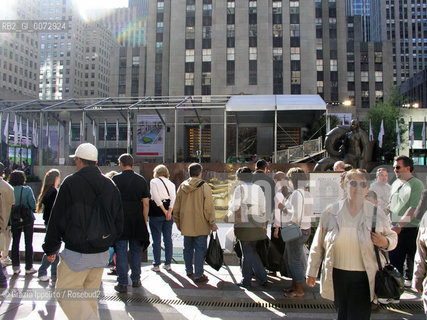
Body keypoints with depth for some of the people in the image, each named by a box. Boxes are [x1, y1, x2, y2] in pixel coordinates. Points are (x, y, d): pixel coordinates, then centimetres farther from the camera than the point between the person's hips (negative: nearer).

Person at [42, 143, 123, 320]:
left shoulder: (71, 182, -9)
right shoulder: (110, 185, 6)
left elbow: (56, 219, -6)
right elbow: (119, 221, 10)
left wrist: (50, 249, 5)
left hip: (76, 254, -6)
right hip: (101, 253, 6)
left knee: (66, 294, 4)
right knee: (89, 296, 19)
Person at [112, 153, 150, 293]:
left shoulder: (116, 179, -4)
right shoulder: (141, 180, 3)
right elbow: (146, 203, 2)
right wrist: (145, 220, 9)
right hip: (138, 221, 3)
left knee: (121, 251, 3)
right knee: (136, 250, 13)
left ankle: (123, 283, 5)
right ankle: (136, 280, 22)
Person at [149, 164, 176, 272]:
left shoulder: (154, 181, 0)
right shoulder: (171, 183, 11)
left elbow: (156, 197, -13)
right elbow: (173, 197, -4)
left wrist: (164, 210, -10)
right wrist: (169, 211, -11)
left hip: (156, 212, -4)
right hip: (168, 212, 4)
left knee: (156, 240, 2)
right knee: (168, 239, 10)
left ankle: (156, 265, 6)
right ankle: (168, 264, 15)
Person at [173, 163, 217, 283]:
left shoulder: (182, 187, 4)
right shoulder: (204, 187, -10)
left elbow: (176, 207, 11)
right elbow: (209, 208, -12)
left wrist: (177, 221, 21)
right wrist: (212, 223, -4)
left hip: (186, 225, 5)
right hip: (201, 225, -5)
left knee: (188, 248, 18)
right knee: (200, 249, 3)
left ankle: (189, 271, 32)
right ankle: (198, 275, 4)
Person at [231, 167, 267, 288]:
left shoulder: (240, 188, -8)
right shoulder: (258, 188, 7)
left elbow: (235, 206, -15)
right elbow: (263, 207, 8)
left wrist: (230, 206, 8)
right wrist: (263, 223, 15)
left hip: (244, 225, -5)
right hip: (256, 224, 5)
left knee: (247, 253, 4)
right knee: (253, 251, 17)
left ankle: (246, 280, 13)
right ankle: (262, 277, 16)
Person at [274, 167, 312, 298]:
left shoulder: (297, 194, -18)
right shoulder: (307, 194, 11)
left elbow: (296, 215, -26)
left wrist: (284, 208, -12)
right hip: (305, 230, 10)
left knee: (295, 260, 2)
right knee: (288, 257, 21)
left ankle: (299, 290, 13)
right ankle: (294, 285, 31)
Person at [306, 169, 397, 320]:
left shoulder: (376, 213, 0)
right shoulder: (330, 212, 0)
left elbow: (392, 237, 13)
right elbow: (318, 245, 6)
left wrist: (385, 243, -11)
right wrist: (312, 272, 9)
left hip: (364, 278, -1)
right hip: (336, 275, 1)